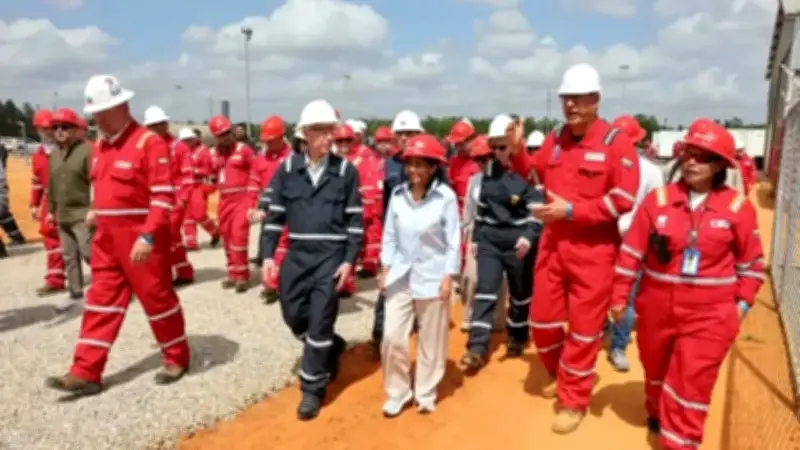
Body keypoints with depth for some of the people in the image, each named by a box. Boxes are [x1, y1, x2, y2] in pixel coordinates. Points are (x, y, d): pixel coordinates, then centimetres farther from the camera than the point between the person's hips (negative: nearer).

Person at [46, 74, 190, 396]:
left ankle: (177, 358, 23)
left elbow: (163, 196, -19)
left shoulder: (149, 143, -14)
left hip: (142, 240, -8)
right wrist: (96, 211, 10)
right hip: (107, 239, 8)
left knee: (157, 297, 5)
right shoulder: (101, 145, 11)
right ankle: (86, 373, 15)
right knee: (101, 301, 9)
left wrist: (148, 236, -25)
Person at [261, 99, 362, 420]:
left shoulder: (346, 171, -3)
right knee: (294, 315, 10)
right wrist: (268, 254, -2)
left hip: (331, 255, -3)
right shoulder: (287, 169, 2)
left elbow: (355, 219, -2)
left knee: (319, 322, -1)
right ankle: (332, 348, 39)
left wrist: (349, 260, -9)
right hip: (297, 254, 3)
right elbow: (275, 214, 5)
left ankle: (312, 388, 15)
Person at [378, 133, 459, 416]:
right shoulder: (398, 194, -2)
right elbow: (389, 235, 6)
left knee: (431, 340, 10)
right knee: (392, 337, 3)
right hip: (400, 275, 3)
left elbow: (453, 240, -7)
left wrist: (448, 277, -9)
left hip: (432, 276, -3)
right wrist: (385, 269, 5)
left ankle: (425, 394, 29)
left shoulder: (446, 196, -11)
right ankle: (398, 392, 23)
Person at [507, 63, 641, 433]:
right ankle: (561, 375, 40)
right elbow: (534, 175, 19)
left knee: (584, 327, 5)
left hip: (593, 249, -5)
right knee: (542, 319, 14)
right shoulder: (554, 140, 7)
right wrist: (518, 151, 1)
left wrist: (571, 210, -21)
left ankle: (574, 401, 21)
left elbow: (622, 200, -16)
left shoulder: (616, 143, -11)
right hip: (552, 243, 6)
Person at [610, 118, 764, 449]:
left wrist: (742, 302, 0)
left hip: (710, 313, -2)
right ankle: (657, 415, 51)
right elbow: (632, 250, -3)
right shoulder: (658, 199, -5)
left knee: (691, 383, -2)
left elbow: (751, 260, 4)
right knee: (655, 369, 22)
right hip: (656, 306, 3)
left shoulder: (738, 206, -6)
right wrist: (619, 295, -2)